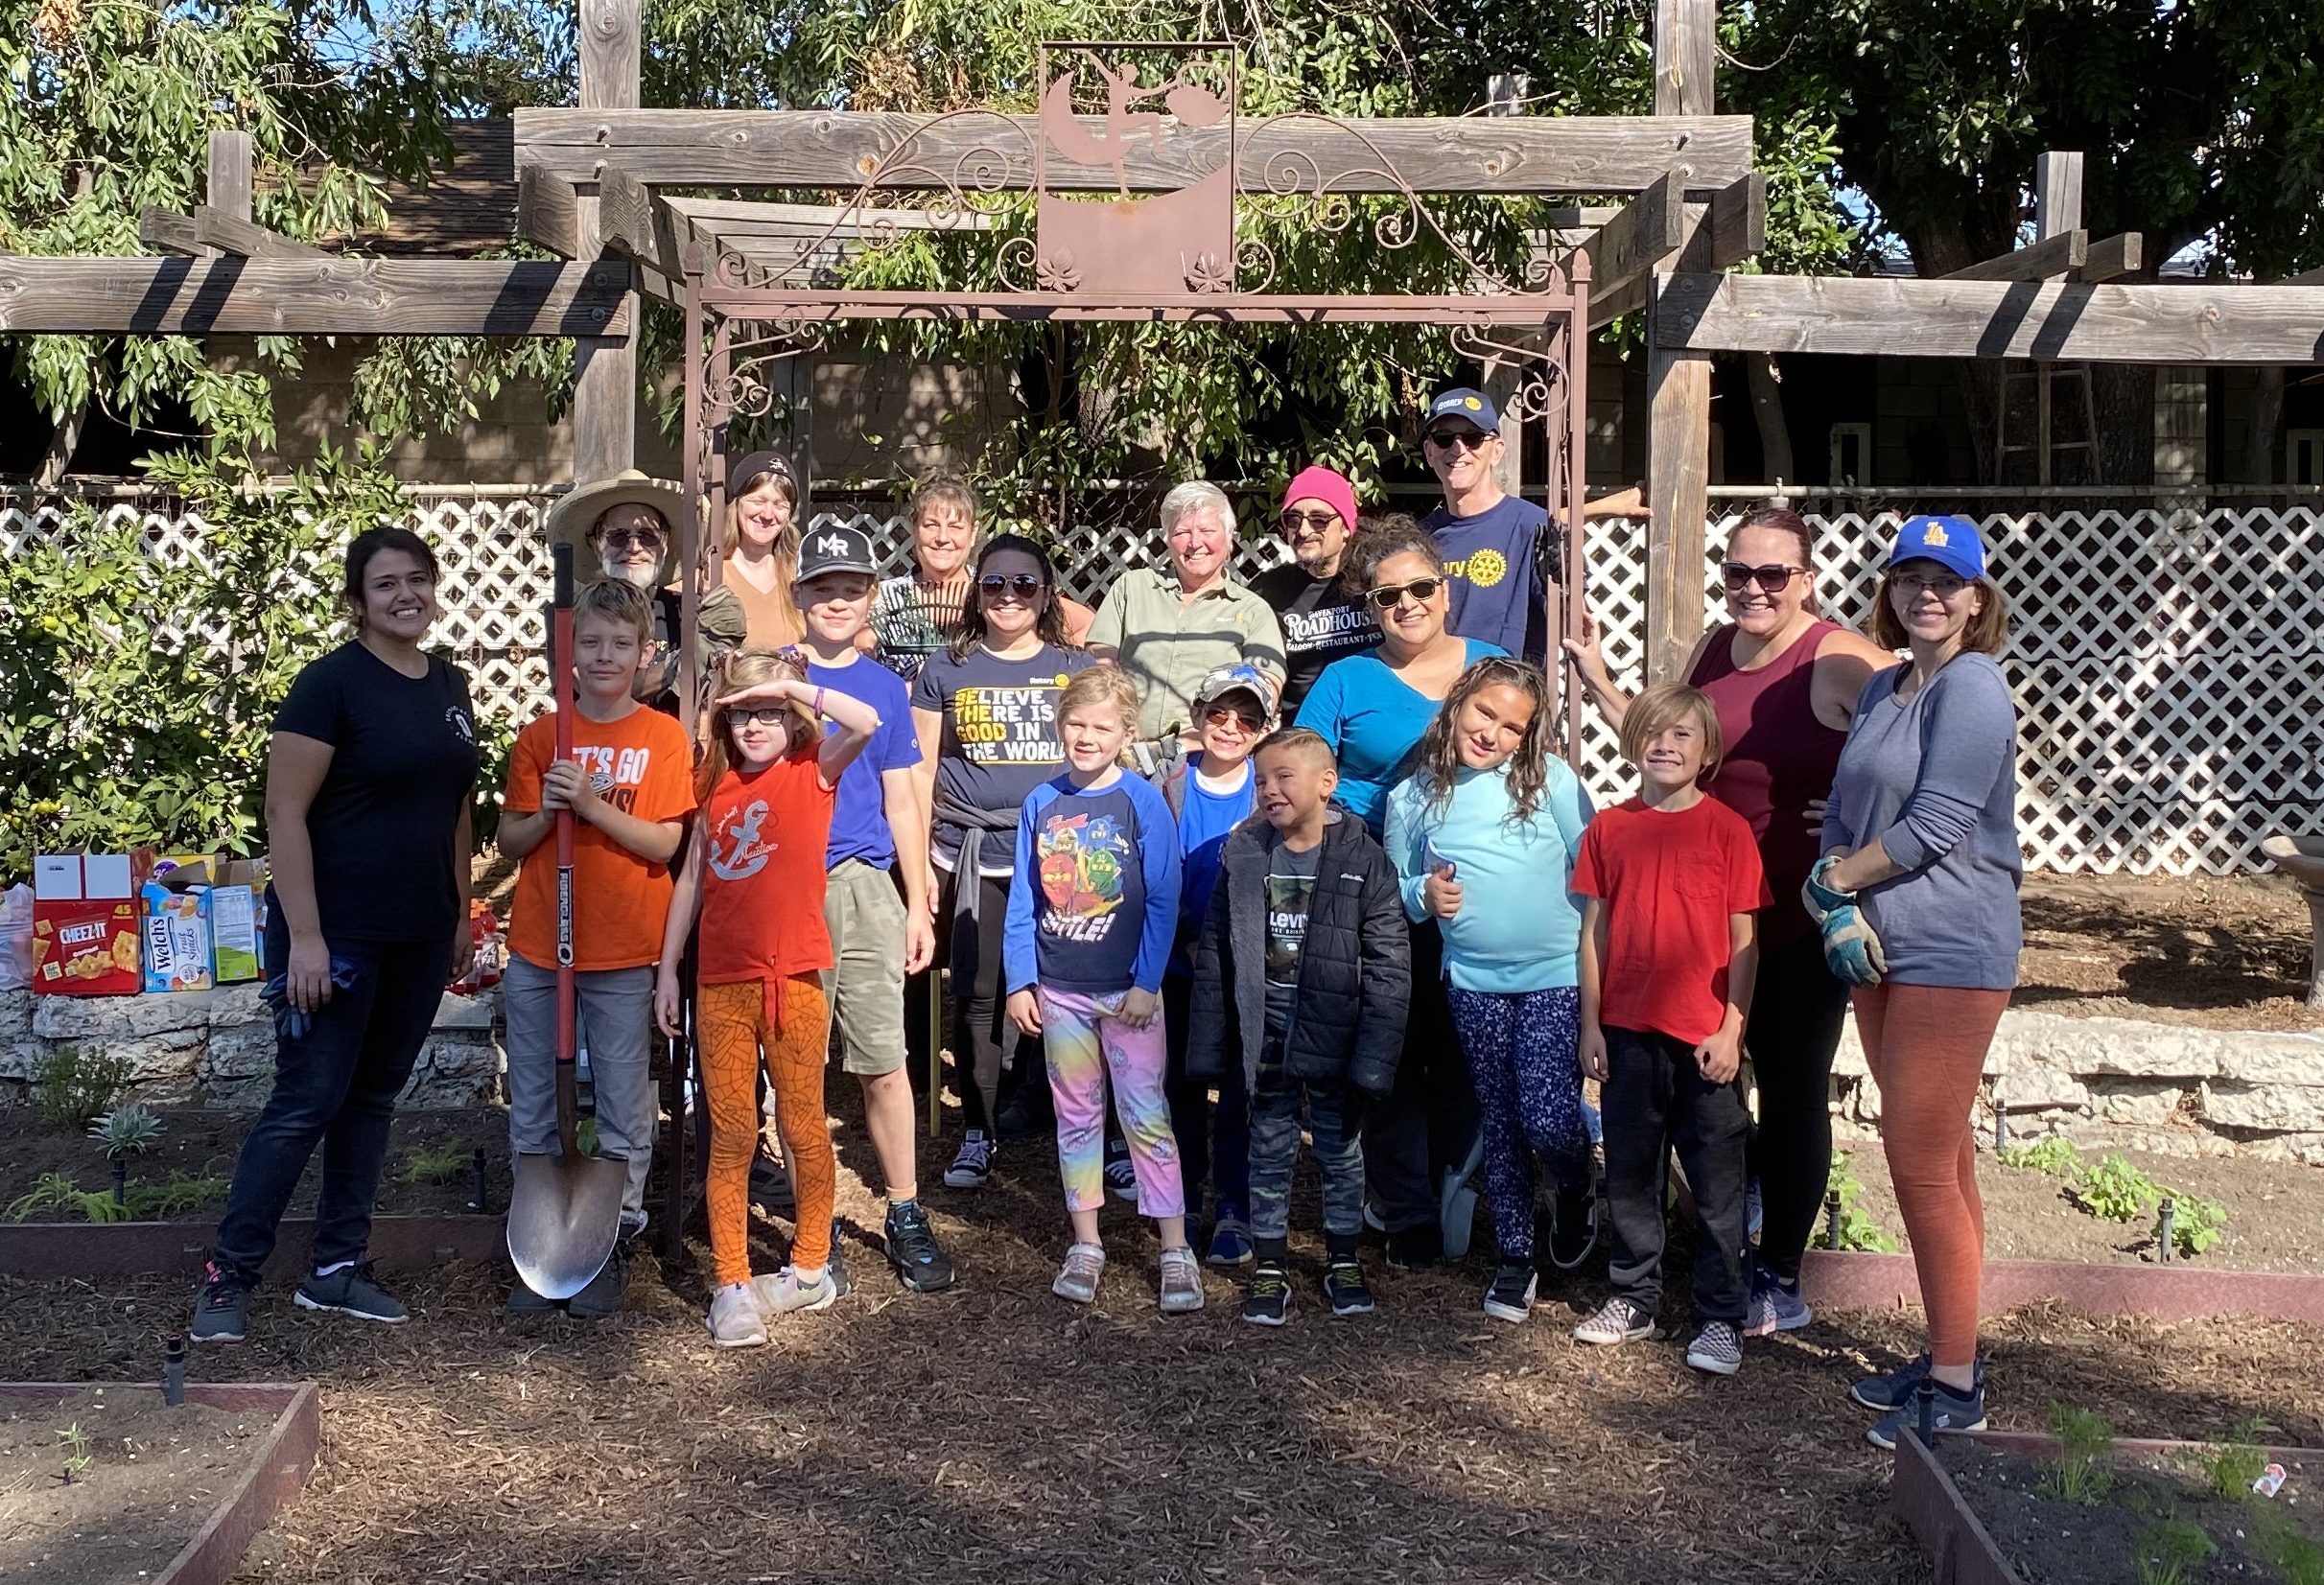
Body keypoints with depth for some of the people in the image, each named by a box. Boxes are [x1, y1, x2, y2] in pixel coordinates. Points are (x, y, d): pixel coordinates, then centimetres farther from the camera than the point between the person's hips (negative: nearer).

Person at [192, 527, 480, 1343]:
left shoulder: (450, 685, 9)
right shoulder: (331, 683, -12)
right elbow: (285, 814, -15)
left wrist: (461, 915, 15)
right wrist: (304, 937, -19)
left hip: (419, 939, 7)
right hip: (336, 934, -7)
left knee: (372, 1100, 12)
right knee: (307, 1102, -3)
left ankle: (337, 1269, 22)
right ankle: (227, 1275, 9)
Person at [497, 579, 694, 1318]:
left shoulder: (665, 737, -1)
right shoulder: (541, 736, 5)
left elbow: (663, 844, -8)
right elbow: (510, 842, 6)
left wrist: (592, 804, -19)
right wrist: (547, 810, -13)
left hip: (624, 956, -2)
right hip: (537, 951, 3)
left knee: (625, 1110, 4)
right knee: (532, 1108, 9)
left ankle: (614, 1244, 16)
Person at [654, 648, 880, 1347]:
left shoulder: (812, 772, 0)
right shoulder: (716, 787, 11)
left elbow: (865, 723, -20)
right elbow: (691, 879, 14)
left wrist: (789, 684, -15)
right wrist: (667, 969, 12)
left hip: (792, 976, -3)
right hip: (720, 981, 3)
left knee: (803, 1127, 7)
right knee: (731, 1134, 4)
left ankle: (810, 1268, 22)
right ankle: (731, 1284, 9)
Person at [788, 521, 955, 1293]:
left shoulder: (885, 686, 11)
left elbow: (902, 803, 13)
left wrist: (918, 904, 8)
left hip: (866, 888, 1)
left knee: (884, 1060, -1)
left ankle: (905, 1215, 10)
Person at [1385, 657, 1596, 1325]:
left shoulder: (1549, 779, -5)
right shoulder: (1413, 796, 1)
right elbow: (1393, 890, 12)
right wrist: (1424, 894, -9)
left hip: (1557, 974, -2)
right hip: (1473, 980, 3)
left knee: (1549, 1118, -9)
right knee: (1500, 1124, 11)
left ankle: (1577, 1194, 26)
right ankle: (1514, 1257, 26)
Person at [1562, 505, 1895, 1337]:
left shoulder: (1841, 661, -14)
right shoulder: (1709, 651, 8)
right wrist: (1596, 678, 14)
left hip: (1804, 918, -6)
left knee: (1793, 1089, 6)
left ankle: (1780, 1281, 20)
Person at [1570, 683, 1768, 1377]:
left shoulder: (1728, 829, -4)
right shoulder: (1608, 828, 4)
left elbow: (1743, 940, -3)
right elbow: (1595, 930, 7)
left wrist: (1731, 1029, -7)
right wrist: (1591, 1024, 4)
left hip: (1705, 1035, -3)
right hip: (1628, 1032, 3)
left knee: (1717, 1180, 4)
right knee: (1630, 1172, 13)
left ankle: (1722, 1315, 16)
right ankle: (1633, 1298, 27)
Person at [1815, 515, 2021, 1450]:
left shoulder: (1972, 687, -12)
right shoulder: (1881, 690, 15)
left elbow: (1935, 825, -19)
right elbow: (1844, 812, 12)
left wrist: (1836, 878, -6)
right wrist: (1839, 909, -5)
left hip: (1952, 954, -8)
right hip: (1879, 951, 9)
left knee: (1922, 1164, -6)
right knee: (1938, 1163, 15)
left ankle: (1957, 1389, 5)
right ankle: (1949, 1350, 26)